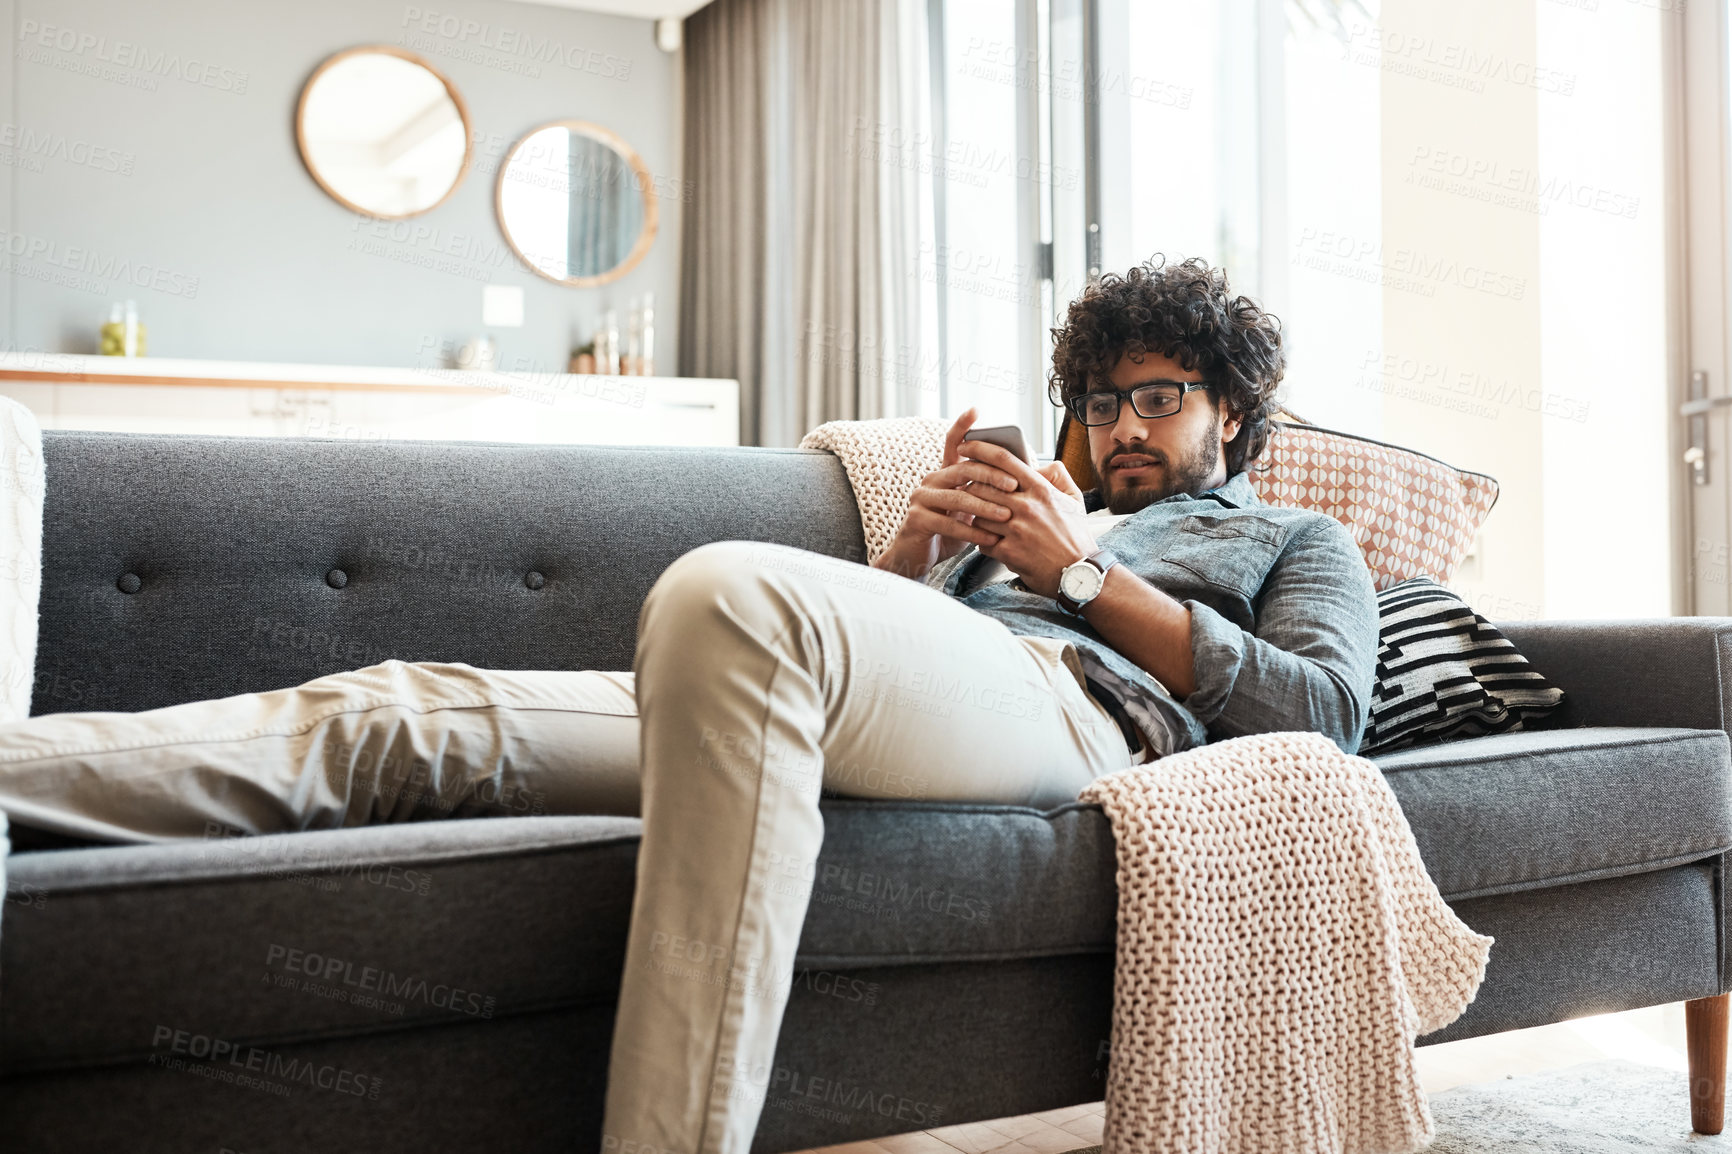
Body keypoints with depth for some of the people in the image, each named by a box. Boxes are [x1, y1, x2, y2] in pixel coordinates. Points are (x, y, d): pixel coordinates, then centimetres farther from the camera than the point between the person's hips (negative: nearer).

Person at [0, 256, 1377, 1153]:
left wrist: (1087, 574, 4)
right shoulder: (1050, 512, 42)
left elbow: (1324, 710, 7)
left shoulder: (1297, 539, 30)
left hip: (1069, 708, -5)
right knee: (406, 714, -15)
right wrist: (917, 544, 10)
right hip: (891, 703, 6)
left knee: (736, 589, -39)